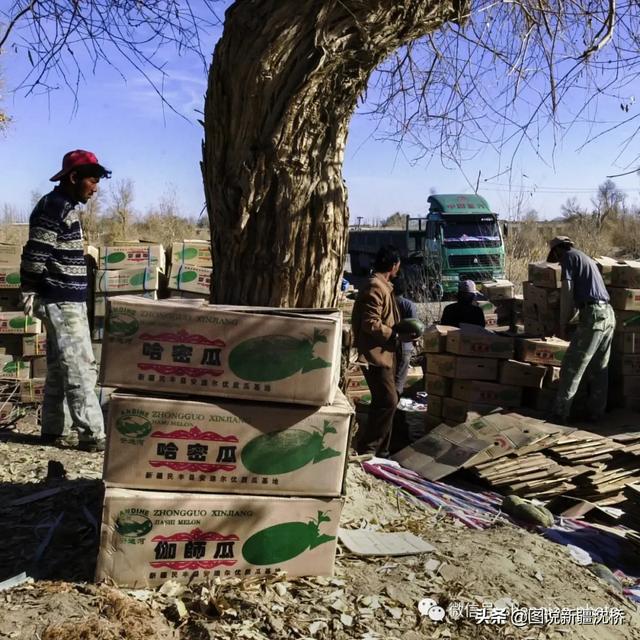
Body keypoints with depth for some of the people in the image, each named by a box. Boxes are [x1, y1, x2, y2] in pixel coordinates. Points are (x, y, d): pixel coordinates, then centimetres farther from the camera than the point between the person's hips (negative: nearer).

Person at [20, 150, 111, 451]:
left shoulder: (65, 206, 17)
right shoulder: (54, 206, -14)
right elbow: (34, 253, -19)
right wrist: (29, 292, -16)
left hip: (67, 300, 10)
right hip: (62, 302, -10)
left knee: (59, 369, 13)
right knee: (80, 369, -8)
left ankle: (53, 430, 20)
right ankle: (92, 435, -5)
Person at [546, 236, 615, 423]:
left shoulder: (569, 256, 1)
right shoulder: (585, 258, 27)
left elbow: (567, 292, -7)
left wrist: (562, 325, -1)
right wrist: (567, 320, 25)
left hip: (593, 315, -9)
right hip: (609, 315, 9)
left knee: (571, 367, -5)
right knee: (599, 369, 13)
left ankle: (560, 414, -3)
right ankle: (596, 412, 16)